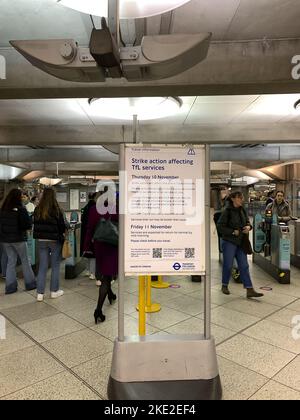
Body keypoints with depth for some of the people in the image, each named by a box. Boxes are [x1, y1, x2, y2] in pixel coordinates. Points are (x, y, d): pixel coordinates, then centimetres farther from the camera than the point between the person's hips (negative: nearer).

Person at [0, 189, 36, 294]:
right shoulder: (21, 209, -16)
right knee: (25, 261, 8)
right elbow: (28, 225, -15)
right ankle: (30, 283, 18)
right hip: (18, 239, -5)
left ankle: (10, 286, 15)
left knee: (11, 261, 13)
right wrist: (23, 227, 5)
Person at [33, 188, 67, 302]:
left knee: (42, 266, 10)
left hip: (41, 241, 4)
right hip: (55, 241, -4)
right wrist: (64, 230, 11)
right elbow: (63, 226, -10)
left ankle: (40, 293, 12)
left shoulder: (37, 210, -2)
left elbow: (35, 225, 7)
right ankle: (54, 291, 19)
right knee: (55, 266, 10)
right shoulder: (57, 210, -15)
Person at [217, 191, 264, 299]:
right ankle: (224, 286, 26)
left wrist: (248, 226, -4)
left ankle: (250, 290, 7)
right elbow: (220, 227, -12)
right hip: (229, 242, -6)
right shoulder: (227, 211, -12)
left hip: (241, 242, 6)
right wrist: (233, 232, -17)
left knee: (244, 266, 5)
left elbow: (247, 221, 19)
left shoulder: (242, 210, 7)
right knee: (228, 265, 6)